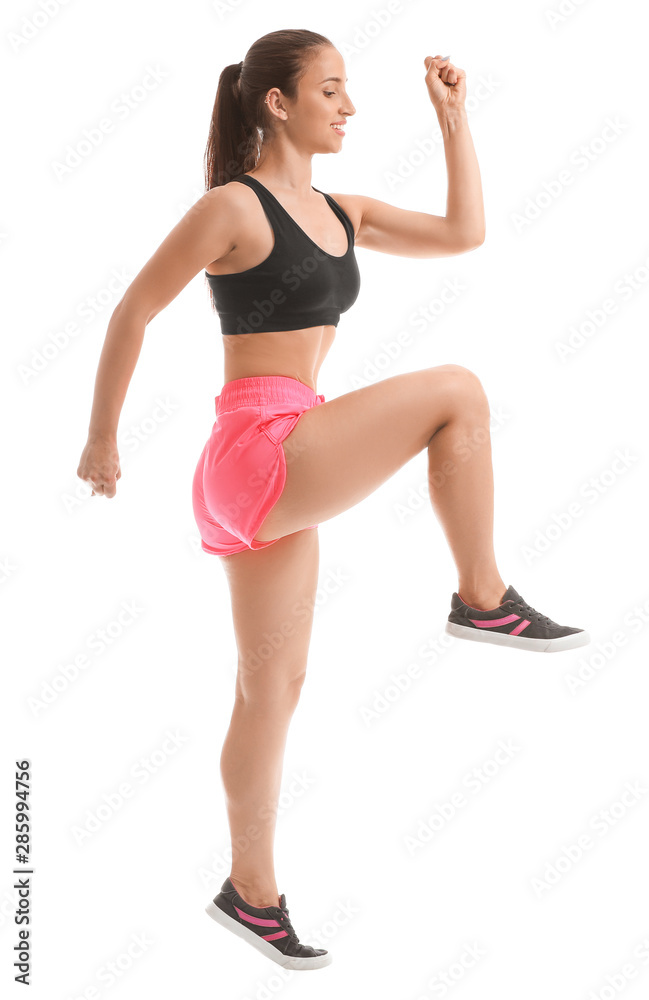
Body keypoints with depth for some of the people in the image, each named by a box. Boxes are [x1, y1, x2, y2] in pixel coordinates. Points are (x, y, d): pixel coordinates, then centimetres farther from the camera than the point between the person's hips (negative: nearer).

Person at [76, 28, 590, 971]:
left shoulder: (339, 213, 16)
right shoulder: (234, 206, -8)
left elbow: (462, 232, 18)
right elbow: (133, 311, -5)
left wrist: (453, 115, 16)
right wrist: (101, 439, -2)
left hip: (283, 475, 8)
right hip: (259, 448, -8)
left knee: (274, 685, 12)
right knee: (455, 390, -12)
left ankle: (251, 890, 22)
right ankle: (483, 599, -2)